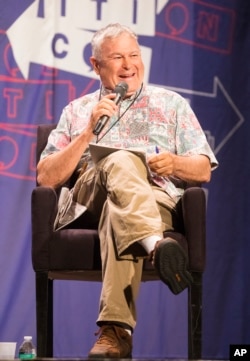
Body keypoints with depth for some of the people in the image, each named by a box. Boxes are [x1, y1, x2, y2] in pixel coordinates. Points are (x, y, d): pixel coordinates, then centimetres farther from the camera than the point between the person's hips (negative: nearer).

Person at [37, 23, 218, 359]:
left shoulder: (171, 104, 25)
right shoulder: (77, 111, 25)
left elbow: (203, 170, 18)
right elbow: (47, 178, 13)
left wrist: (175, 164, -6)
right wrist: (89, 132, 2)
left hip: (156, 201, 0)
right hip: (90, 199, 0)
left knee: (117, 212, -40)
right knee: (120, 161, -37)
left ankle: (116, 330, -54)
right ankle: (158, 245, -62)